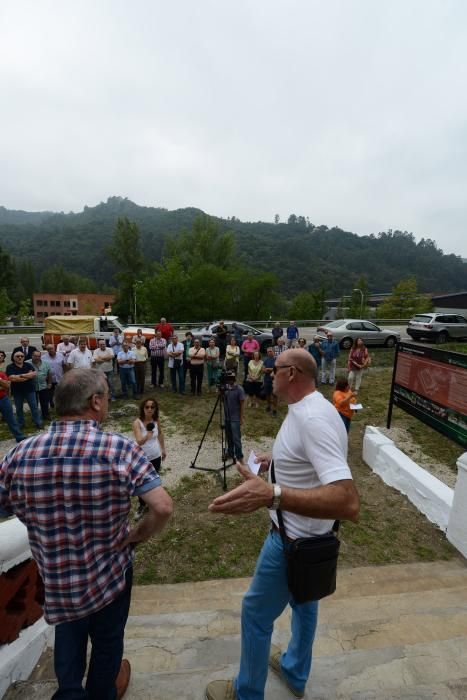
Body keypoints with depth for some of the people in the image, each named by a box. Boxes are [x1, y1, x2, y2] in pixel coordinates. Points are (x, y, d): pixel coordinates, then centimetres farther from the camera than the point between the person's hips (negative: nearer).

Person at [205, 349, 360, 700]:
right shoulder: (309, 408, -2)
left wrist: (271, 495, -50)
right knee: (303, 600, 29)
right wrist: (276, 459, 9)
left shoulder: (313, 418, -33)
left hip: (295, 539, -9)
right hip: (310, 533, 9)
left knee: (256, 613, 15)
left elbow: (348, 502, -40)